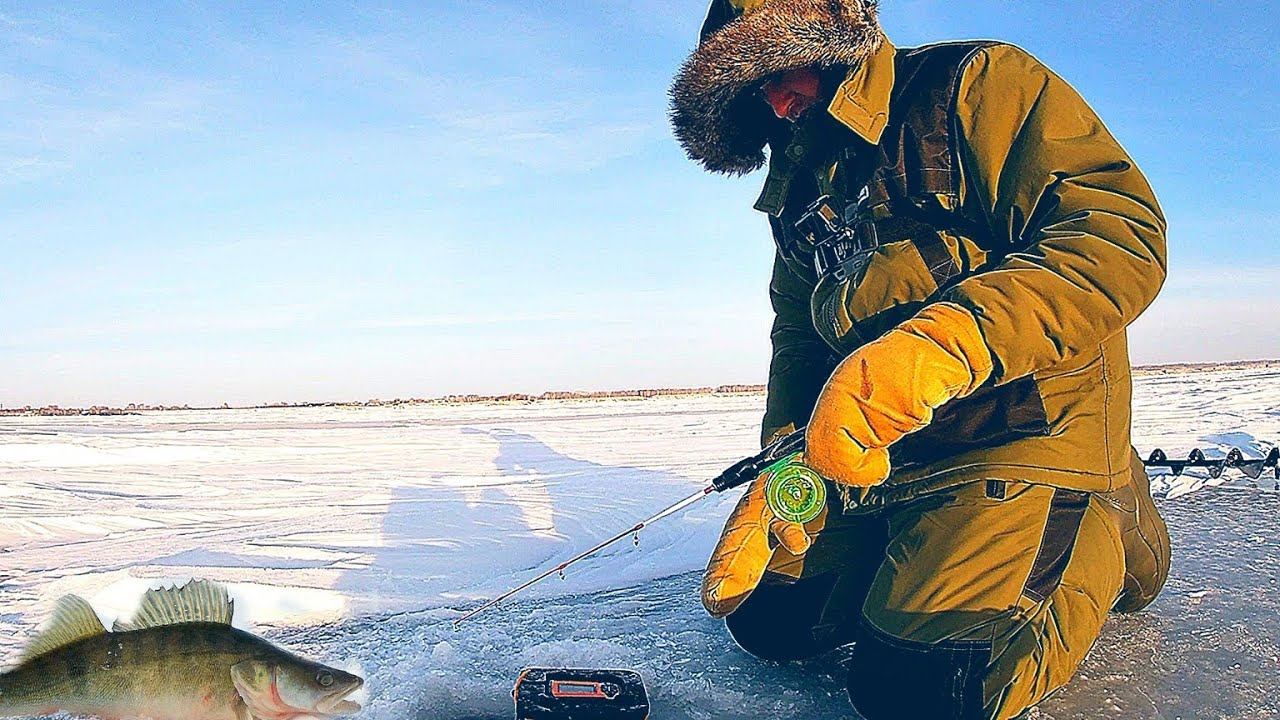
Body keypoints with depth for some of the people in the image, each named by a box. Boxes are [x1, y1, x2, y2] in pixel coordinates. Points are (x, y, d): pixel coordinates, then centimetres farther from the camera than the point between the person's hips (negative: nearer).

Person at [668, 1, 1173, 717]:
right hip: (885, 451, 7)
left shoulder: (978, 83, -9)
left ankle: (1103, 530, 8)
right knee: (769, 620, 7)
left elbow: (1124, 234, -21)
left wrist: (945, 342, -35)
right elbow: (799, 341, 17)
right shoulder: (803, 192, 13)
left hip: (1026, 424, -7)